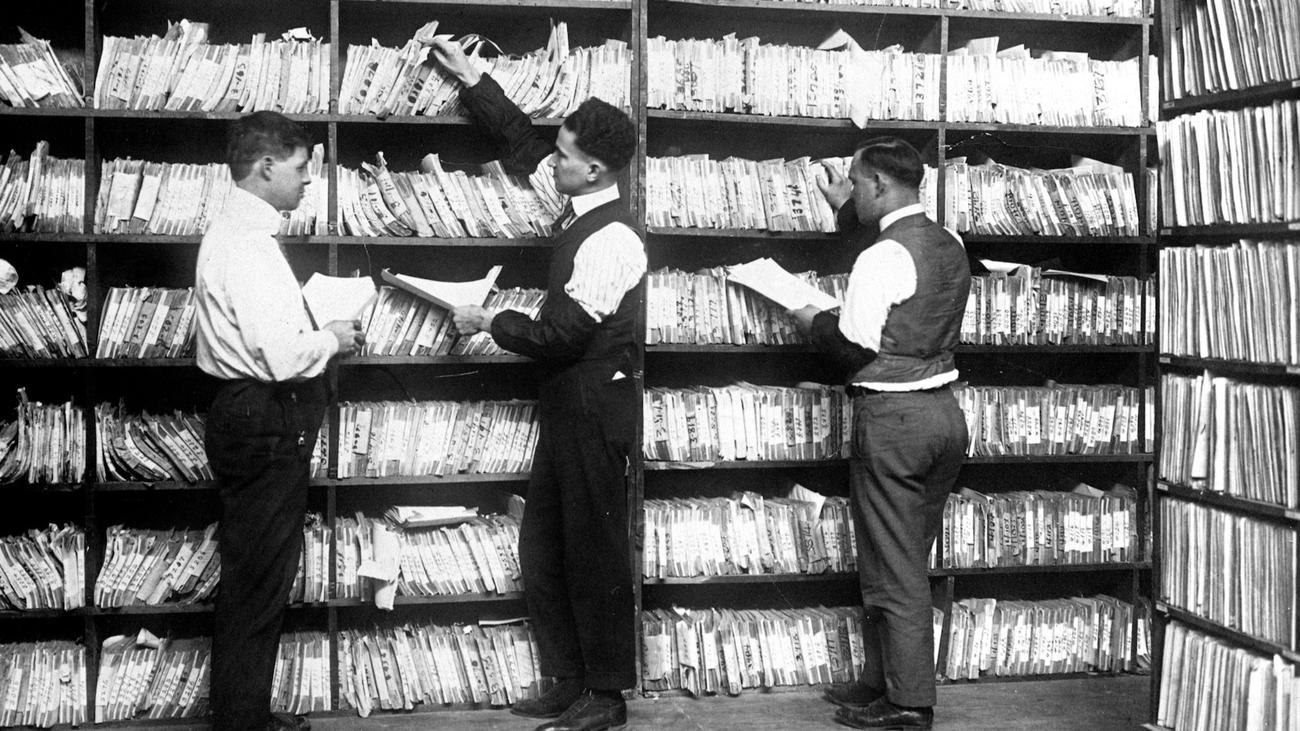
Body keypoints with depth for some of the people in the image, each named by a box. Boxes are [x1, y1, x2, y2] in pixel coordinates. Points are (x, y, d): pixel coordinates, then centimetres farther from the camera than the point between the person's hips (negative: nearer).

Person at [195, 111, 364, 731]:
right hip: (264, 425, -11)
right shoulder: (247, 245, -20)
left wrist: (321, 332, 11)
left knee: (258, 579, 18)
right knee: (256, 584, -1)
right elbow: (284, 357, -26)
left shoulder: (239, 233, 13)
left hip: (254, 420, 11)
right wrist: (332, 339, -8)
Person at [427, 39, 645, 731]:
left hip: (594, 406, -10)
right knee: (541, 550, 14)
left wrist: (490, 322, -7)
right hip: (566, 403, 10)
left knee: (594, 552, 0)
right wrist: (470, 77, 25)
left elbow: (561, 333, -21)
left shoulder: (611, 239, -19)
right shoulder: (577, 209, 8)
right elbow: (520, 139, 23)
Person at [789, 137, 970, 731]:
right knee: (906, 562, 17)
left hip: (891, 419, -8)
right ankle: (883, 680, 27)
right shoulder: (950, 246, 9)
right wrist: (844, 210, 29)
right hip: (944, 412, 9)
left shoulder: (881, 258, -17)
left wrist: (813, 321, 4)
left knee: (894, 570, 1)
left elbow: (854, 348, -16)